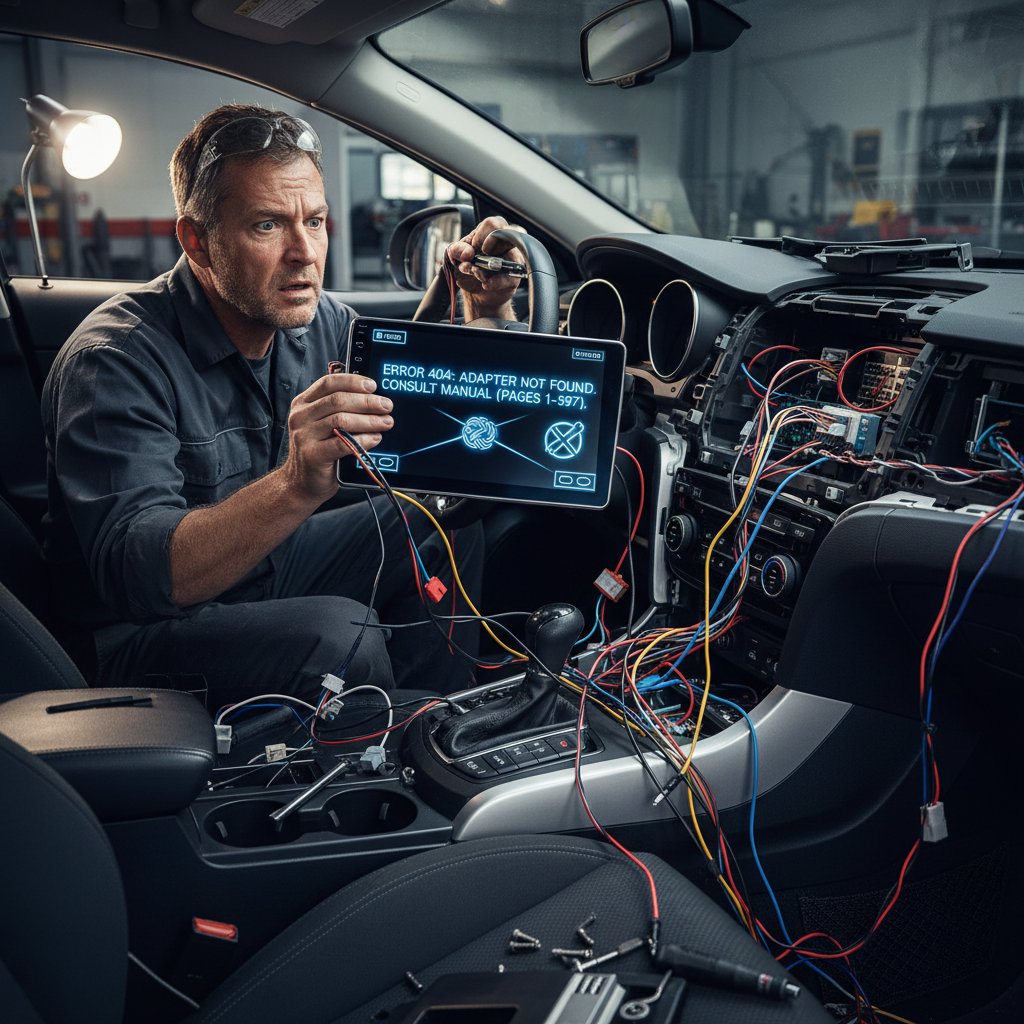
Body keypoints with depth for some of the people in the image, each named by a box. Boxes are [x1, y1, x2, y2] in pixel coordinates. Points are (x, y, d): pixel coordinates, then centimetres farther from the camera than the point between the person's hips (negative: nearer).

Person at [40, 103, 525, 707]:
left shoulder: (319, 323, -4)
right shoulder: (116, 360, -24)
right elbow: (134, 570, -35)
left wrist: (487, 310, -11)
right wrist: (298, 485, -48)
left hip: (267, 566, 7)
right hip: (146, 632, -7)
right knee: (339, 634, -32)